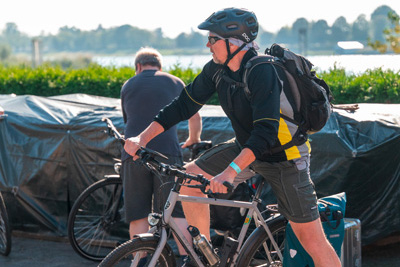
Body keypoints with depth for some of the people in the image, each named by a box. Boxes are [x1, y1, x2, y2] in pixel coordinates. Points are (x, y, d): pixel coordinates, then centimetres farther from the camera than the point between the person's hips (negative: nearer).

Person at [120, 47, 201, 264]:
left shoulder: (128, 86, 21)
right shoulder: (174, 82, 17)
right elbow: (195, 119, 24)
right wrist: (193, 140, 44)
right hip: (167, 151, -1)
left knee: (138, 215, 5)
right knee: (177, 212, 1)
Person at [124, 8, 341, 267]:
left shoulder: (262, 71, -30)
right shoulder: (216, 70, -7)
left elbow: (265, 132, -37)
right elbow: (184, 104, 0)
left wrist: (230, 172, -46)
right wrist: (143, 138, -8)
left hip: (284, 155, -7)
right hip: (245, 146, 7)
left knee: (311, 239, -9)